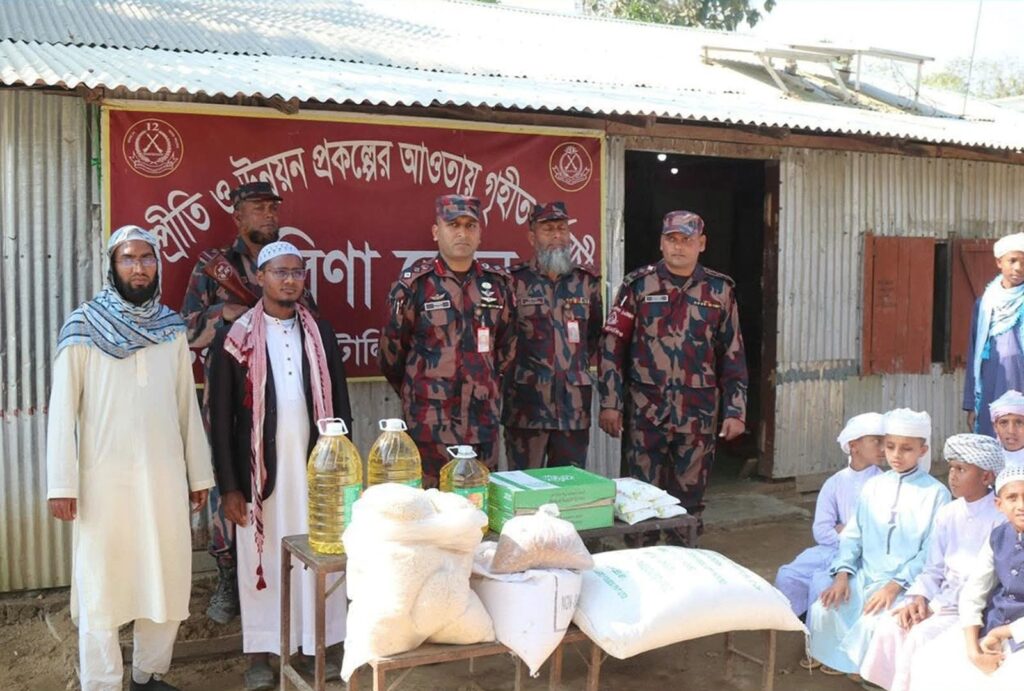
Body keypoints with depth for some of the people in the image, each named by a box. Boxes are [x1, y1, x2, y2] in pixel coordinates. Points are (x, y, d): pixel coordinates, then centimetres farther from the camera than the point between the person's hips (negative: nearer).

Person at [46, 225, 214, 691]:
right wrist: (62, 483, -9)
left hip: (164, 476, 3)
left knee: (167, 580, 7)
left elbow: (187, 404, 10)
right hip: (104, 478, -3)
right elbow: (63, 407, -4)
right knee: (101, 585, 3)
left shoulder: (171, 327, 7)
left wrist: (198, 474, 10)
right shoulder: (84, 325, -3)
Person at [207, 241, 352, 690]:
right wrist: (228, 486, -6)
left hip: (315, 467, 3)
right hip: (261, 470, -2)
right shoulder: (235, 338, -3)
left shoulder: (321, 333, 6)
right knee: (261, 560, 6)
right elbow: (221, 418, -3)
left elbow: (340, 405, 9)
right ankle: (260, 653, 20)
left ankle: (317, 644, 22)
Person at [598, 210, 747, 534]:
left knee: (690, 497, 9)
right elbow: (612, 345, -1)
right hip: (646, 410, -1)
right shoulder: (638, 285, 0)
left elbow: (733, 353, 7)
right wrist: (610, 403, -6)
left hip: (698, 413, 1)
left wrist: (735, 410, 3)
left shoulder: (720, 290, 5)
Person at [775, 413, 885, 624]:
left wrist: (843, 531, -7)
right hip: (831, 550, 4)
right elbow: (821, 531, -1)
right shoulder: (835, 483, 5)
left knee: (823, 580, -28)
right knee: (787, 576, -15)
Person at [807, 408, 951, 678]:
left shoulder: (936, 493, -6)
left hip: (905, 583, -4)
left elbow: (931, 551, -9)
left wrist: (895, 585, -19)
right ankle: (837, 660, 11)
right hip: (863, 575, 5)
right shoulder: (872, 487, 8)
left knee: (872, 623, -29)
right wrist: (842, 574, -6)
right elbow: (853, 534, 9)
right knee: (822, 611, -16)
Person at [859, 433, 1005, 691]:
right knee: (889, 627, -15)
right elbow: (933, 569, 10)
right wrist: (919, 599, -9)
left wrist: (935, 608, -17)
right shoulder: (947, 514, 7)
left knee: (921, 637, -26)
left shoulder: (1001, 518, -13)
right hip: (942, 602, 6)